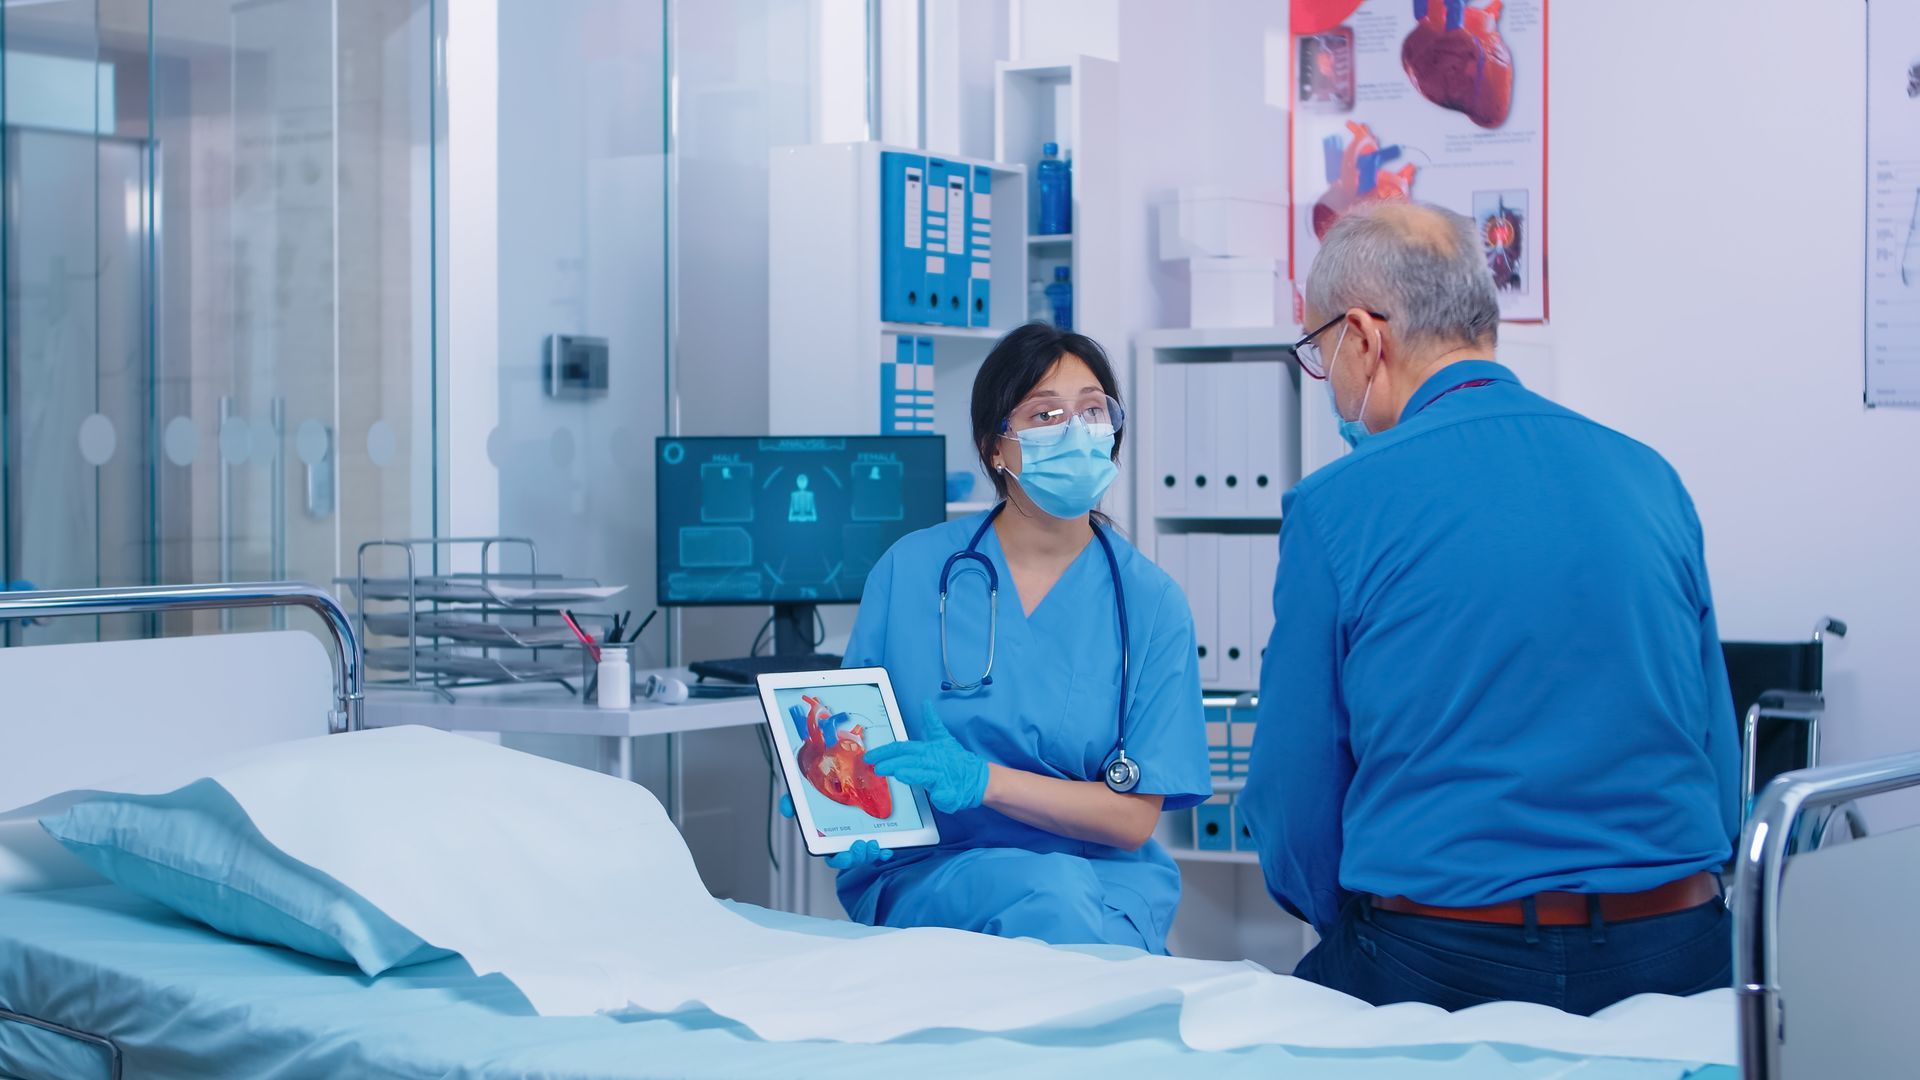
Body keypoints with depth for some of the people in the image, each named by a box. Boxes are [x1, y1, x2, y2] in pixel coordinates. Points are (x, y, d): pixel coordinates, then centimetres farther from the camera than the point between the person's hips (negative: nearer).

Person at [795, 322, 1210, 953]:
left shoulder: (1150, 604, 2)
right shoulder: (911, 571, 3)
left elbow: (1133, 817, -4)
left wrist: (981, 779, -18)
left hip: (1106, 880, 1)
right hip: (929, 874, -1)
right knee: (1052, 893, -34)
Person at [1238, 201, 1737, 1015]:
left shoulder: (1333, 506, -5)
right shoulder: (1650, 478, 8)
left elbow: (1294, 787, 1)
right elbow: (1719, 763, 13)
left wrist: (1353, 937, 17)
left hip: (1442, 959, -5)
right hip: (1671, 948, 5)